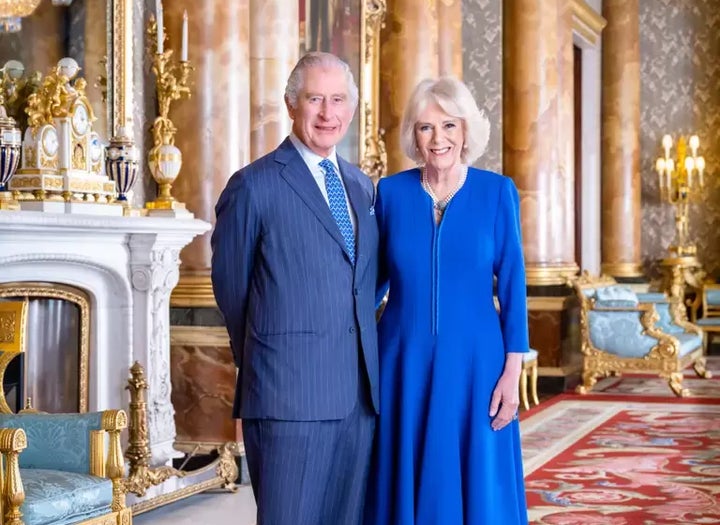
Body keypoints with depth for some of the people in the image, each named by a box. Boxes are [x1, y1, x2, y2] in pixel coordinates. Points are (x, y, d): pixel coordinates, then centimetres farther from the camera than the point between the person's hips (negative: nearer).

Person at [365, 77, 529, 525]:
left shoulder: (497, 191, -2)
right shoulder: (391, 192, 1)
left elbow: (512, 285, -2)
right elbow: (373, 278, 10)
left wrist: (512, 371, -7)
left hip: (474, 361, -1)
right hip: (404, 361, 1)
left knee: (478, 488, 5)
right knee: (405, 487, 8)